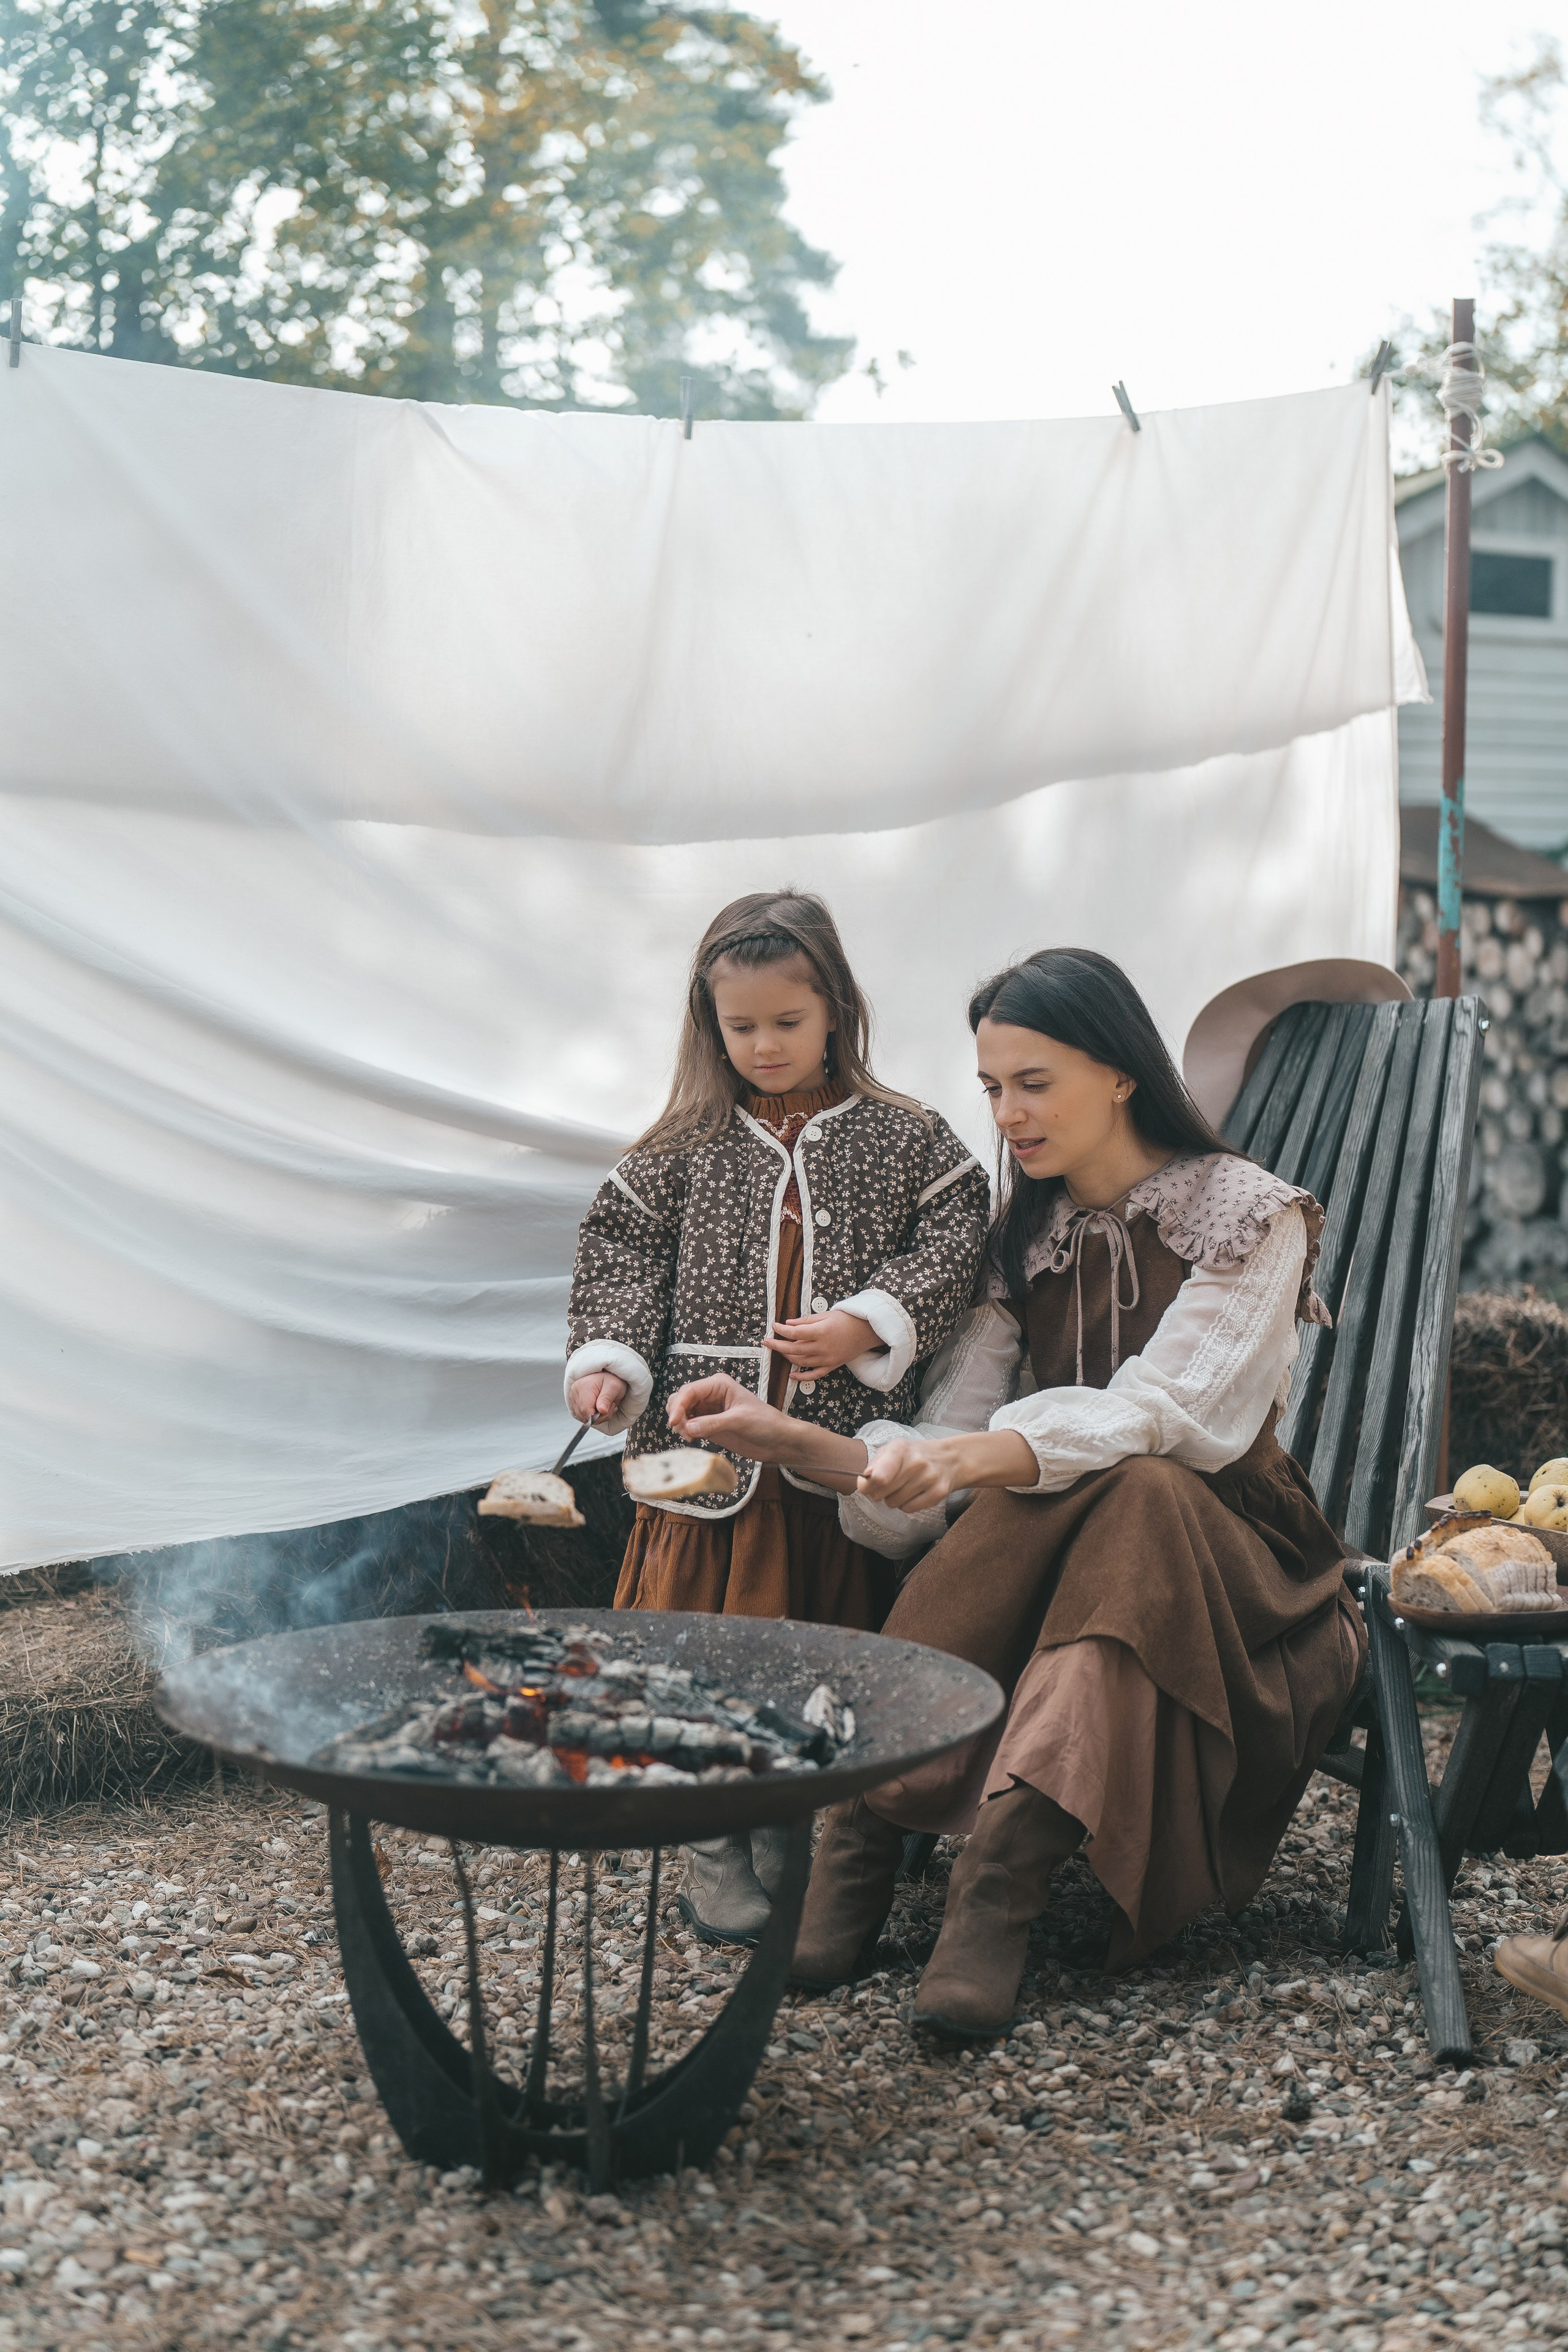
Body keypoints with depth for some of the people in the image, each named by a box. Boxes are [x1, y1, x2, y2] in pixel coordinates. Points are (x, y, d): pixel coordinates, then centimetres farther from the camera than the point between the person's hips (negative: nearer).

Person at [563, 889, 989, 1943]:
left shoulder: (903, 1138, 3)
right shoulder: (684, 1150, 6)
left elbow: (957, 1245, -2)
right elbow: (622, 1255, 6)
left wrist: (868, 1325, -14)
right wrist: (607, 1360, -9)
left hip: (842, 1447, 0)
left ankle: (794, 1837, 22)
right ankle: (714, 1846, 14)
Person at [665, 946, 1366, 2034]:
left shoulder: (1250, 1215, -6)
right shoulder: (1021, 1240, 8)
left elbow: (1164, 1419, -22)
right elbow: (941, 1452, -1)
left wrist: (983, 1455, -39)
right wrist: (782, 1437, -18)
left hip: (1226, 1562, -3)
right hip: (1047, 1553, 3)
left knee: (1134, 1489, -36)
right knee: (1034, 1491, -31)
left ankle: (1000, 1874, -42)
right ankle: (862, 1833, -33)